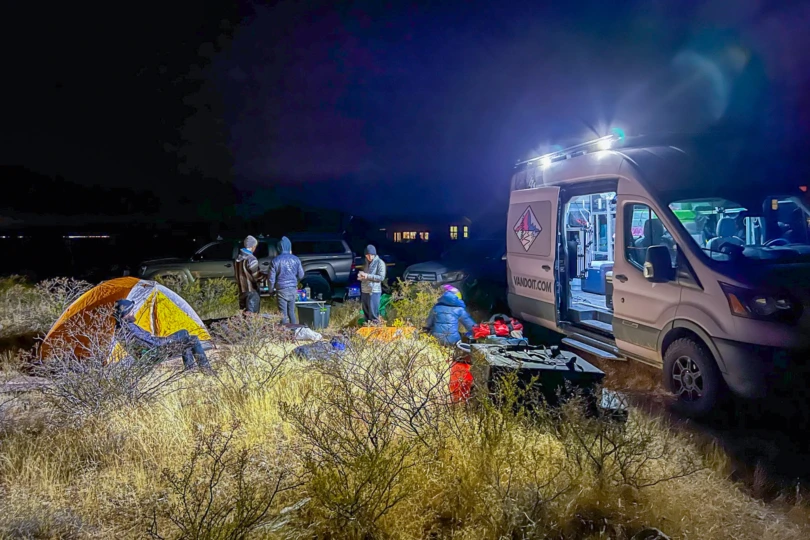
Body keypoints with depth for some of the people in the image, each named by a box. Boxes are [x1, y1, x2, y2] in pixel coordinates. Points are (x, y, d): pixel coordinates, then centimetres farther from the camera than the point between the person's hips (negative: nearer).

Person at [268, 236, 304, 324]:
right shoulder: (295, 259, -1)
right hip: (293, 289, 3)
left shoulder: (275, 261, -8)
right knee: (292, 312, 15)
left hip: (281, 290, -3)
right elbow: (301, 275, 6)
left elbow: (271, 278, -4)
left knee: (283, 314, 4)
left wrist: (271, 290, 11)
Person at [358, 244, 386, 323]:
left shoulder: (380, 262, -5)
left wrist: (367, 276, -17)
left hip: (374, 291, -7)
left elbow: (381, 277, -13)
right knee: (366, 314, 12)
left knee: (373, 315, -5)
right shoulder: (366, 262, 15)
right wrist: (361, 276, 0)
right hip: (364, 291, 7)